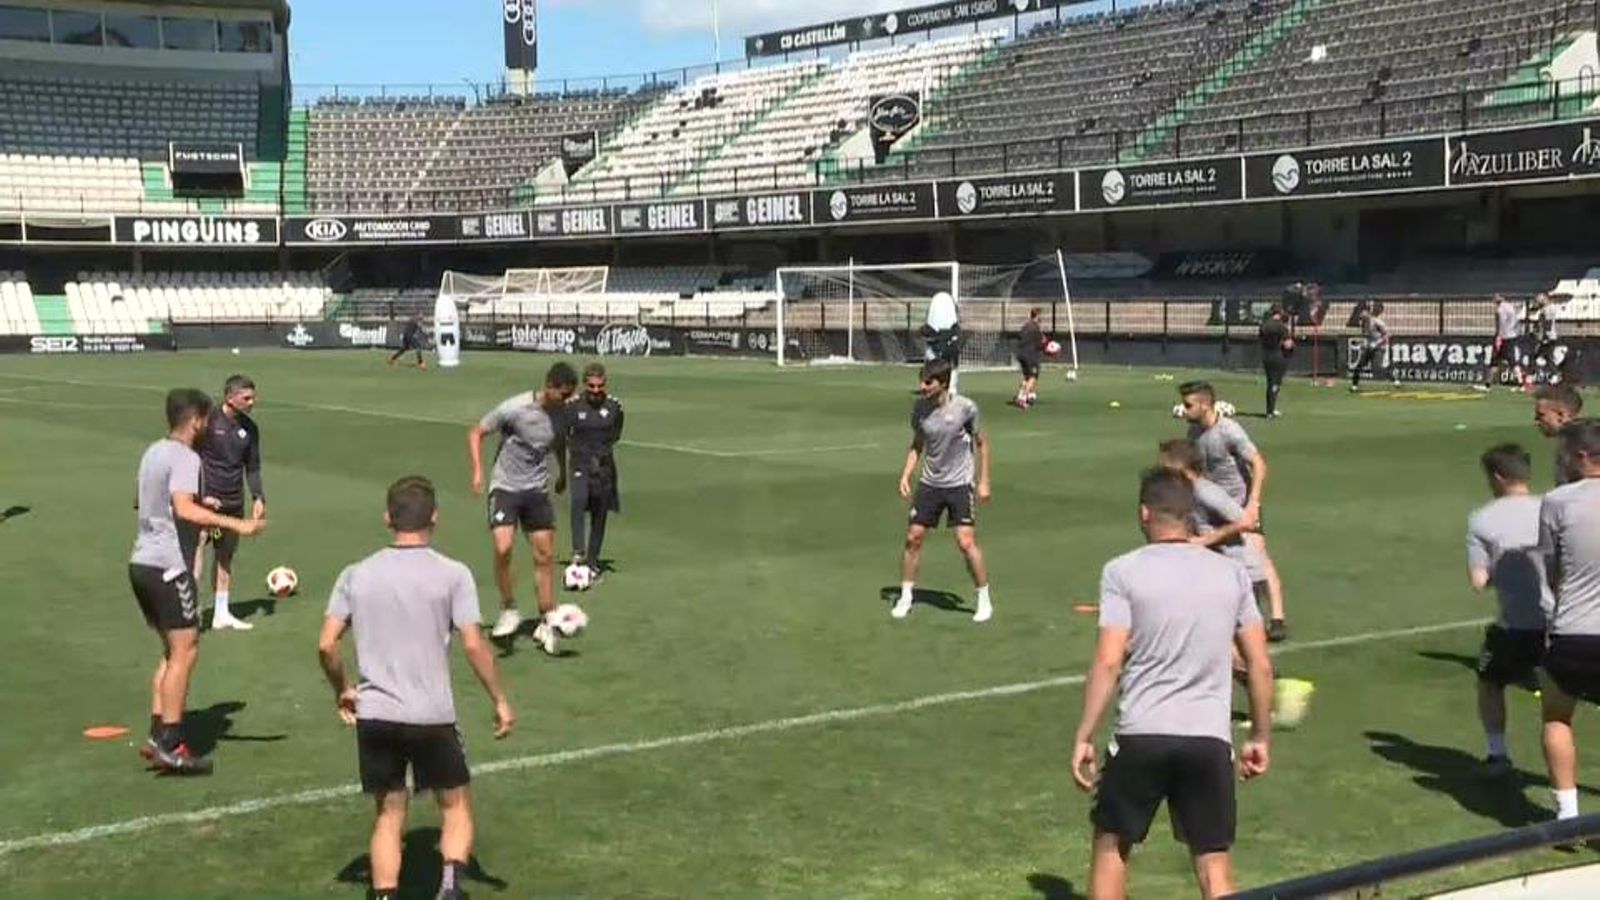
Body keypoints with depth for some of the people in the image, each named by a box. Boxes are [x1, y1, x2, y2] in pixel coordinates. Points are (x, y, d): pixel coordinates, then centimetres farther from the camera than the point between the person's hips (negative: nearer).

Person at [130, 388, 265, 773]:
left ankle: (158, 736, 14)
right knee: (185, 651, -4)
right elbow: (184, 508, -29)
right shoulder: (185, 458, -13)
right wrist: (236, 524, -33)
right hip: (169, 566, -9)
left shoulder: (153, 453, 16)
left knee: (172, 650, 16)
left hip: (142, 562, 9)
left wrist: (205, 511, 40)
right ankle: (170, 746, -5)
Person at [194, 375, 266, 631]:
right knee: (197, 551, -13)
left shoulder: (249, 428, 8)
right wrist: (202, 495, -16)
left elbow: (252, 466, 16)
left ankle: (222, 614, 23)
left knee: (225, 556, 14)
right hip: (205, 502, -6)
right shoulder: (209, 420, -10)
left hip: (234, 503, 6)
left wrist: (258, 497, 4)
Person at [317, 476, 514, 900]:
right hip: (432, 717, -2)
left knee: (389, 815, 15)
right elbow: (473, 644, -12)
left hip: (373, 716, 3)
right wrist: (500, 700, -2)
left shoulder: (356, 575, 3)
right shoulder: (452, 574, -6)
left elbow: (326, 645, -1)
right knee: (456, 805, 14)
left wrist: (342, 690, 15)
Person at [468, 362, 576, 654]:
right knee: (503, 549, -21)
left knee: (545, 556, 4)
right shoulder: (515, 408, -18)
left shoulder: (563, 413, -3)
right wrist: (478, 471, -18)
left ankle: (546, 623, 15)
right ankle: (509, 609, 0)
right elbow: (476, 433, -8)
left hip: (538, 490, 4)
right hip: (505, 487, -4)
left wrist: (563, 474, 30)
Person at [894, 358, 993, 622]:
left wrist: (984, 481, -4)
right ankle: (905, 598, 17)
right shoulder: (920, 409, -3)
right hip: (929, 483, 4)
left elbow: (982, 443, -1)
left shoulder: (965, 408, -14)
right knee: (913, 537, 2)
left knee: (966, 542, -10)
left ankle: (984, 601, 6)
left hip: (959, 485, -4)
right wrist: (906, 475, -2)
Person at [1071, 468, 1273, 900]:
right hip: (1211, 737, 2)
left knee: (1111, 846, 17)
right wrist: (1260, 738, 16)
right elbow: (1260, 665, 7)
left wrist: (1084, 737, -5)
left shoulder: (1123, 571, -3)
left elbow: (1108, 662, -10)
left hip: (1141, 734, -2)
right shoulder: (1232, 573, 7)